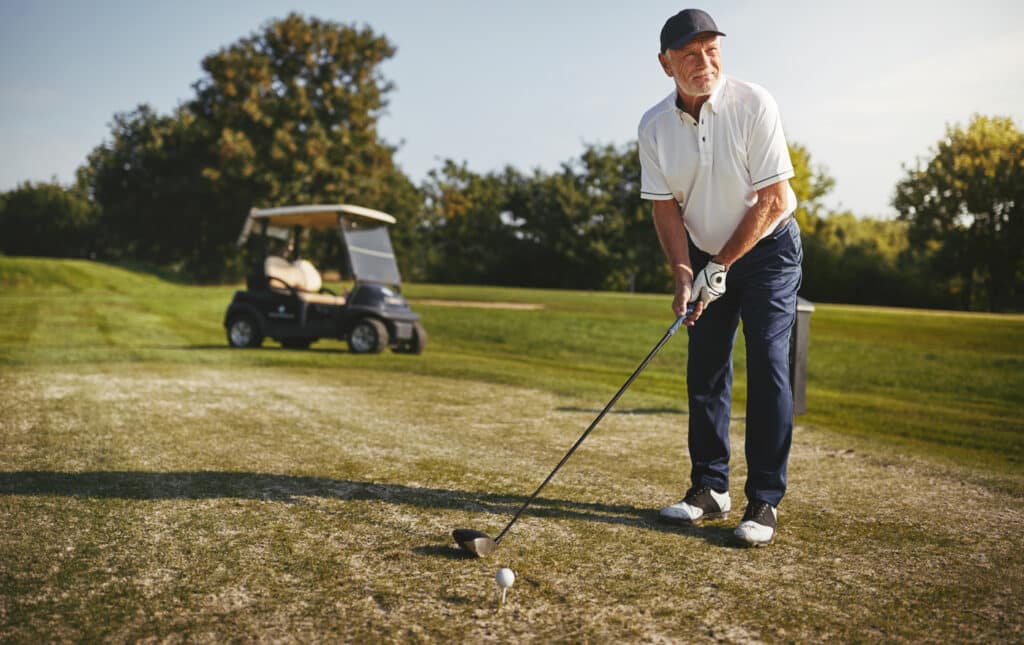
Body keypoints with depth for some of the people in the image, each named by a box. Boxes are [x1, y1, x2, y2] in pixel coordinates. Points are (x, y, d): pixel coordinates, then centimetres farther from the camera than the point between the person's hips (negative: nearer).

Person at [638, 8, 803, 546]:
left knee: (767, 366, -11)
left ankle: (765, 501, -4)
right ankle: (710, 488, 15)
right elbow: (665, 206, -4)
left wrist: (720, 267, -17)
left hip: (767, 247, -4)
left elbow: (772, 201, -18)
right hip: (705, 254, 4)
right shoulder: (654, 126, -7)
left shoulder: (753, 104, -19)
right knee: (705, 369, 3)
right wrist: (684, 273, -17)